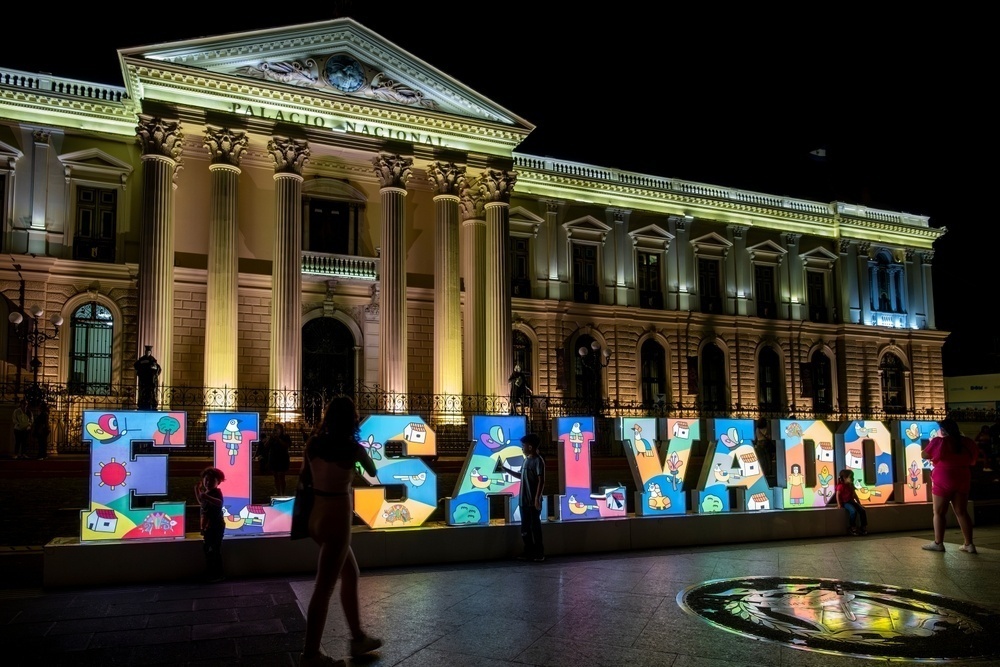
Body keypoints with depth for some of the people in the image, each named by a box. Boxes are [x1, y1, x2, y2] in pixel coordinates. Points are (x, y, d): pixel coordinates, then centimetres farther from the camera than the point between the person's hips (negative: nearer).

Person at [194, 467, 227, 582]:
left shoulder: (216, 492, -16)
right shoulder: (206, 493, 12)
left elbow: (219, 502, -37)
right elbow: (201, 503, 31)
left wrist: (207, 497, -50)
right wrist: (197, 490, 24)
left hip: (216, 526, -10)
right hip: (208, 526, 10)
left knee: (214, 550, -7)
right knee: (208, 549, 16)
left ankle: (218, 575, -2)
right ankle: (212, 574, 25)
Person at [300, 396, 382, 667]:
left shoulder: (314, 443, 1)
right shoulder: (353, 448, -12)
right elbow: (374, 473, 6)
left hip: (317, 516, 7)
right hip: (336, 519, -7)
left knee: (350, 574, 21)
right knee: (324, 587, 2)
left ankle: (358, 638, 31)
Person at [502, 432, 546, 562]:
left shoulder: (538, 460, -12)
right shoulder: (527, 460, 13)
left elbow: (541, 481, -17)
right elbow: (520, 476, 26)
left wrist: (537, 499, -21)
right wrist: (505, 469, 22)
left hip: (533, 501, -8)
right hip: (524, 500, 8)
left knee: (535, 527, -2)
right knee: (525, 528, 11)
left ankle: (539, 553, 6)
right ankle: (528, 552, 18)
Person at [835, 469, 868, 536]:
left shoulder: (851, 486, 12)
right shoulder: (841, 486, -13)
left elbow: (855, 495, 18)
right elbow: (837, 495, -15)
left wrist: (859, 503, 15)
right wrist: (839, 504, -20)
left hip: (851, 501, 8)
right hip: (845, 502, -8)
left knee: (862, 510, -11)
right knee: (853, 511, -33)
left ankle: (863, 527, -2)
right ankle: (853, 528, -19)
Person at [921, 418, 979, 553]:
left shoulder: (938, 442, -11)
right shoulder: (968, 442, 3)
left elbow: (924, 455, 0)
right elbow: (973, 461, 15)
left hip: (943, 481, -5)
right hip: (963, 480, 5)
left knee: (939, 512, 2)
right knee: (962, 512, 9)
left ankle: (938, 543, 4)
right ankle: (969, 544, 9)